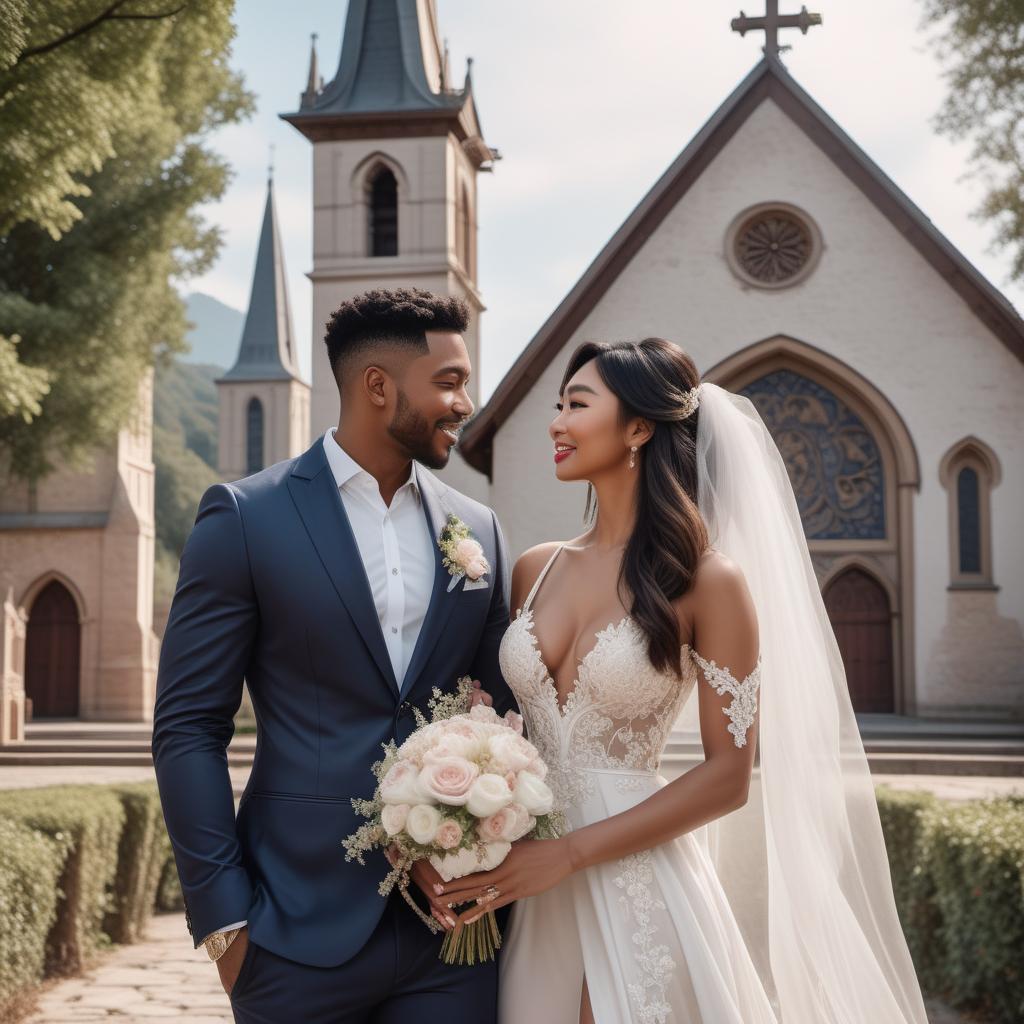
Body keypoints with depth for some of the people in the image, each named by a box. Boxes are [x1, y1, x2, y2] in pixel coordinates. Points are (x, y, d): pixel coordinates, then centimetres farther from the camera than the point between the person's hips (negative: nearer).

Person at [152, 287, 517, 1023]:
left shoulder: (478, 531, 8)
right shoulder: (246, 517, -4)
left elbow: (501, 713, 12)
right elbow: (188, 727, -5)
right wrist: (222, 914, -9)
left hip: (453, 922, 4)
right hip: (303, 932, -3)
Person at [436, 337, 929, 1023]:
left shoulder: (707, 581, -9)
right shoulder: (535, 570, 6)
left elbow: (729, 776, -10)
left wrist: (569, 853, -15)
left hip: (634, 883, -4)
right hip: (530, 896, 5)